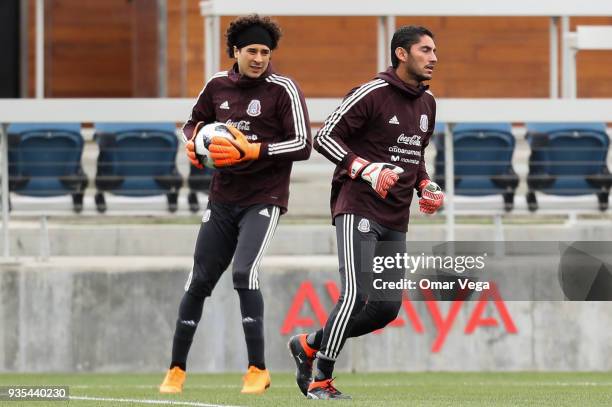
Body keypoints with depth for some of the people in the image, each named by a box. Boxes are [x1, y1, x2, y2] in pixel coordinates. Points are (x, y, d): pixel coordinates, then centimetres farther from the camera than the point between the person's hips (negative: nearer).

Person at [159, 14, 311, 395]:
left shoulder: (284, 89, -9)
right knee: (199, 281, 6)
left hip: (263, 198, -5)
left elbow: (303, 145, -14)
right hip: (223, 199, 5)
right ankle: (177, 370, 17)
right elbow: (195, 123, 22)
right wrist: (193, 142, -2)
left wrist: (253, 151, -24)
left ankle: (258, 370, -15)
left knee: (244, 272, -23)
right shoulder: (218, 85, 5)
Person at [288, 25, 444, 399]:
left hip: (396, 218, 8)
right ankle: (321, 381, -9)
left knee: (388, 307, 3)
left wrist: (425, 186, 10)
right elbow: (324, 137, -11)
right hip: (359, 209, -8)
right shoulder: (372, 94, -10)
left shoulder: (427, 103, 14)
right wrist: (367, 170, -21)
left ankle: (309, 345, 20)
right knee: (356, 295, -19)